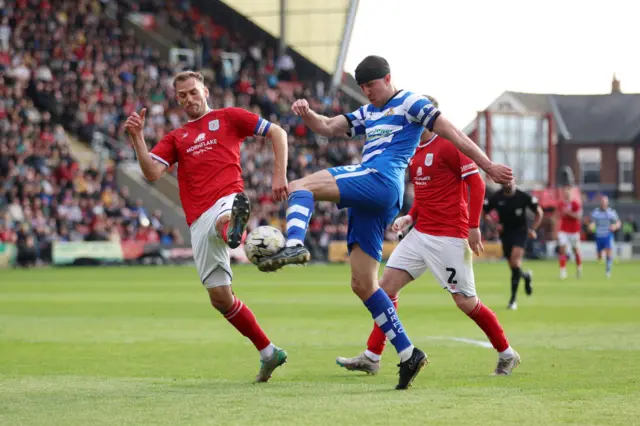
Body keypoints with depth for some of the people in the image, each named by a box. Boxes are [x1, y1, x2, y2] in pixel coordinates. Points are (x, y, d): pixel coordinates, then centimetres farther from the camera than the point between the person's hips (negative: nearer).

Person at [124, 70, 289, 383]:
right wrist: (137, 138, -5)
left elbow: (277, 133, 13)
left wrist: (279, 176, 2)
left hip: (226, 200, -5)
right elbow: (152, 172, 9)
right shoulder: (176, 138, 25)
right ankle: (268, 353, 16)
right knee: (220, 297, 4)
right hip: (199, 221, 5)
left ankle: (235, 223, -83)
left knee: (224, 220, -44)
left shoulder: (228, 117, 16)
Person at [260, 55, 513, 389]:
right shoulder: (366, 114, 30)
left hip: (380, 179, -9)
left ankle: (294, 245, -47)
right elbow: (328, 128, 24)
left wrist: (488, 167, -1)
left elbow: (451, 133, 4)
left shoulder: (409, 103, 8)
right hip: (368, 200, 9)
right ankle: (408, 355, 4)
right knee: (362, 284, 5)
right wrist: (307, 114, 2)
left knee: (299, 187, -21)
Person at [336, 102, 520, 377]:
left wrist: (473, 226, -18)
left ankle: (506, 355, 14)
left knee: (465, 301, -4)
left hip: (450, 236, -8)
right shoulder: (413, 151, 13)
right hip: (420, 233, 8)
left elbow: (476, 183, -14)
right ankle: (371, 358, 3)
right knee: (387, 284, -1)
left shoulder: (448, 145, -12)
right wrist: (410, 217, 9)